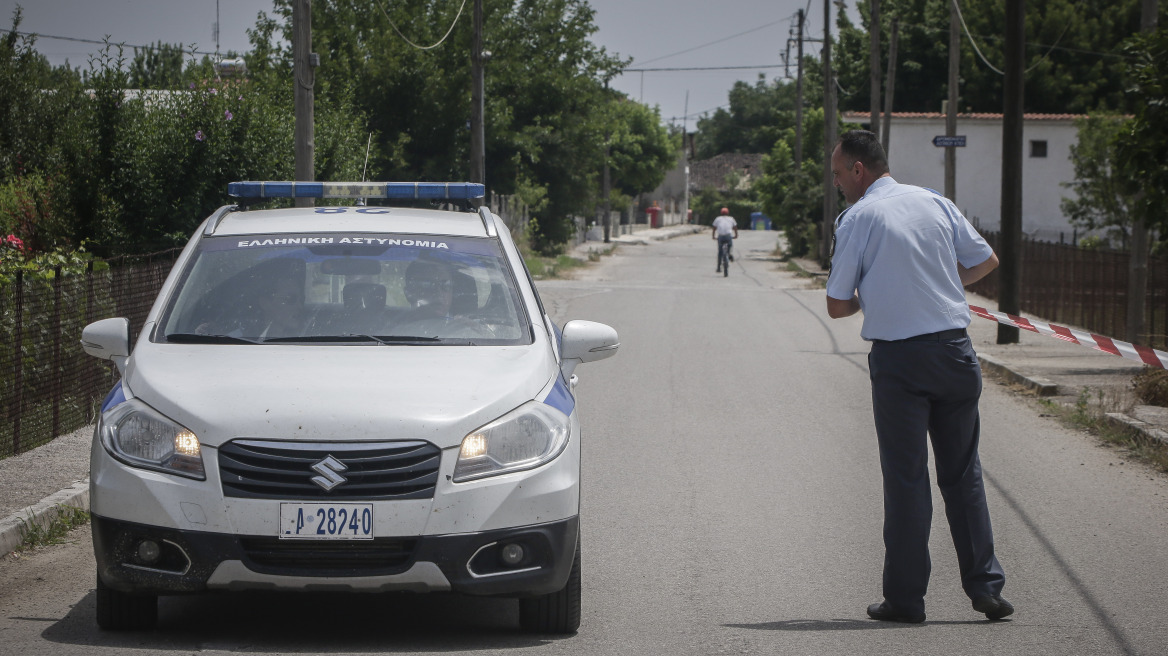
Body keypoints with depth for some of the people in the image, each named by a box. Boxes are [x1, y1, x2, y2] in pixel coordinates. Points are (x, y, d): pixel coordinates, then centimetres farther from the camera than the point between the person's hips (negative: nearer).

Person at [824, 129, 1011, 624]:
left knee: (905, 477, 2)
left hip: (897, 359, -4)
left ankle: (905, 598, 5)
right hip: (954, 349, 4)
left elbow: (837, 306, -4)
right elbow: (986, 261, 13)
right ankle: (985, 587, 10)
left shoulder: (856, 219, -6)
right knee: (963, 473, 11)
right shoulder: (935, 202, 7)